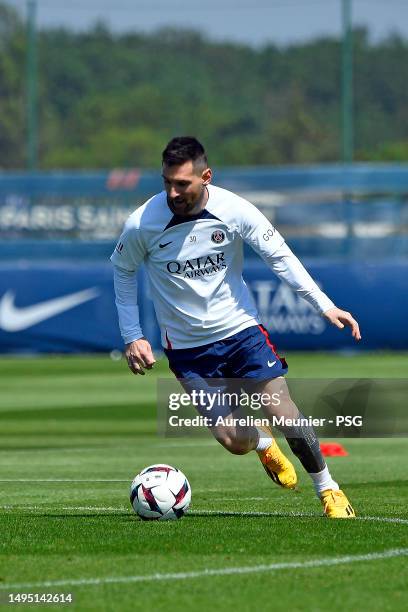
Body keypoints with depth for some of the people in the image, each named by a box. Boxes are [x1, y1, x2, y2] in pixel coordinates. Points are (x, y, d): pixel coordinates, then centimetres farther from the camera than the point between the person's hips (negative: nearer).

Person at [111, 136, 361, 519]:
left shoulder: (234, 210, -16)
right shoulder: (141, 225, -17)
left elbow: (279, 256, -5)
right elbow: (122, 271, 3)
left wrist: (324, 305, -11)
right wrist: (132, 337, -1)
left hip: (241, 329, 0)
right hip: (187, 347, 0)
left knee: (284, 414, -12)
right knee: (235, 441, -10)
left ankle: (327, 488, 12)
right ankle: (263, 443, 28)